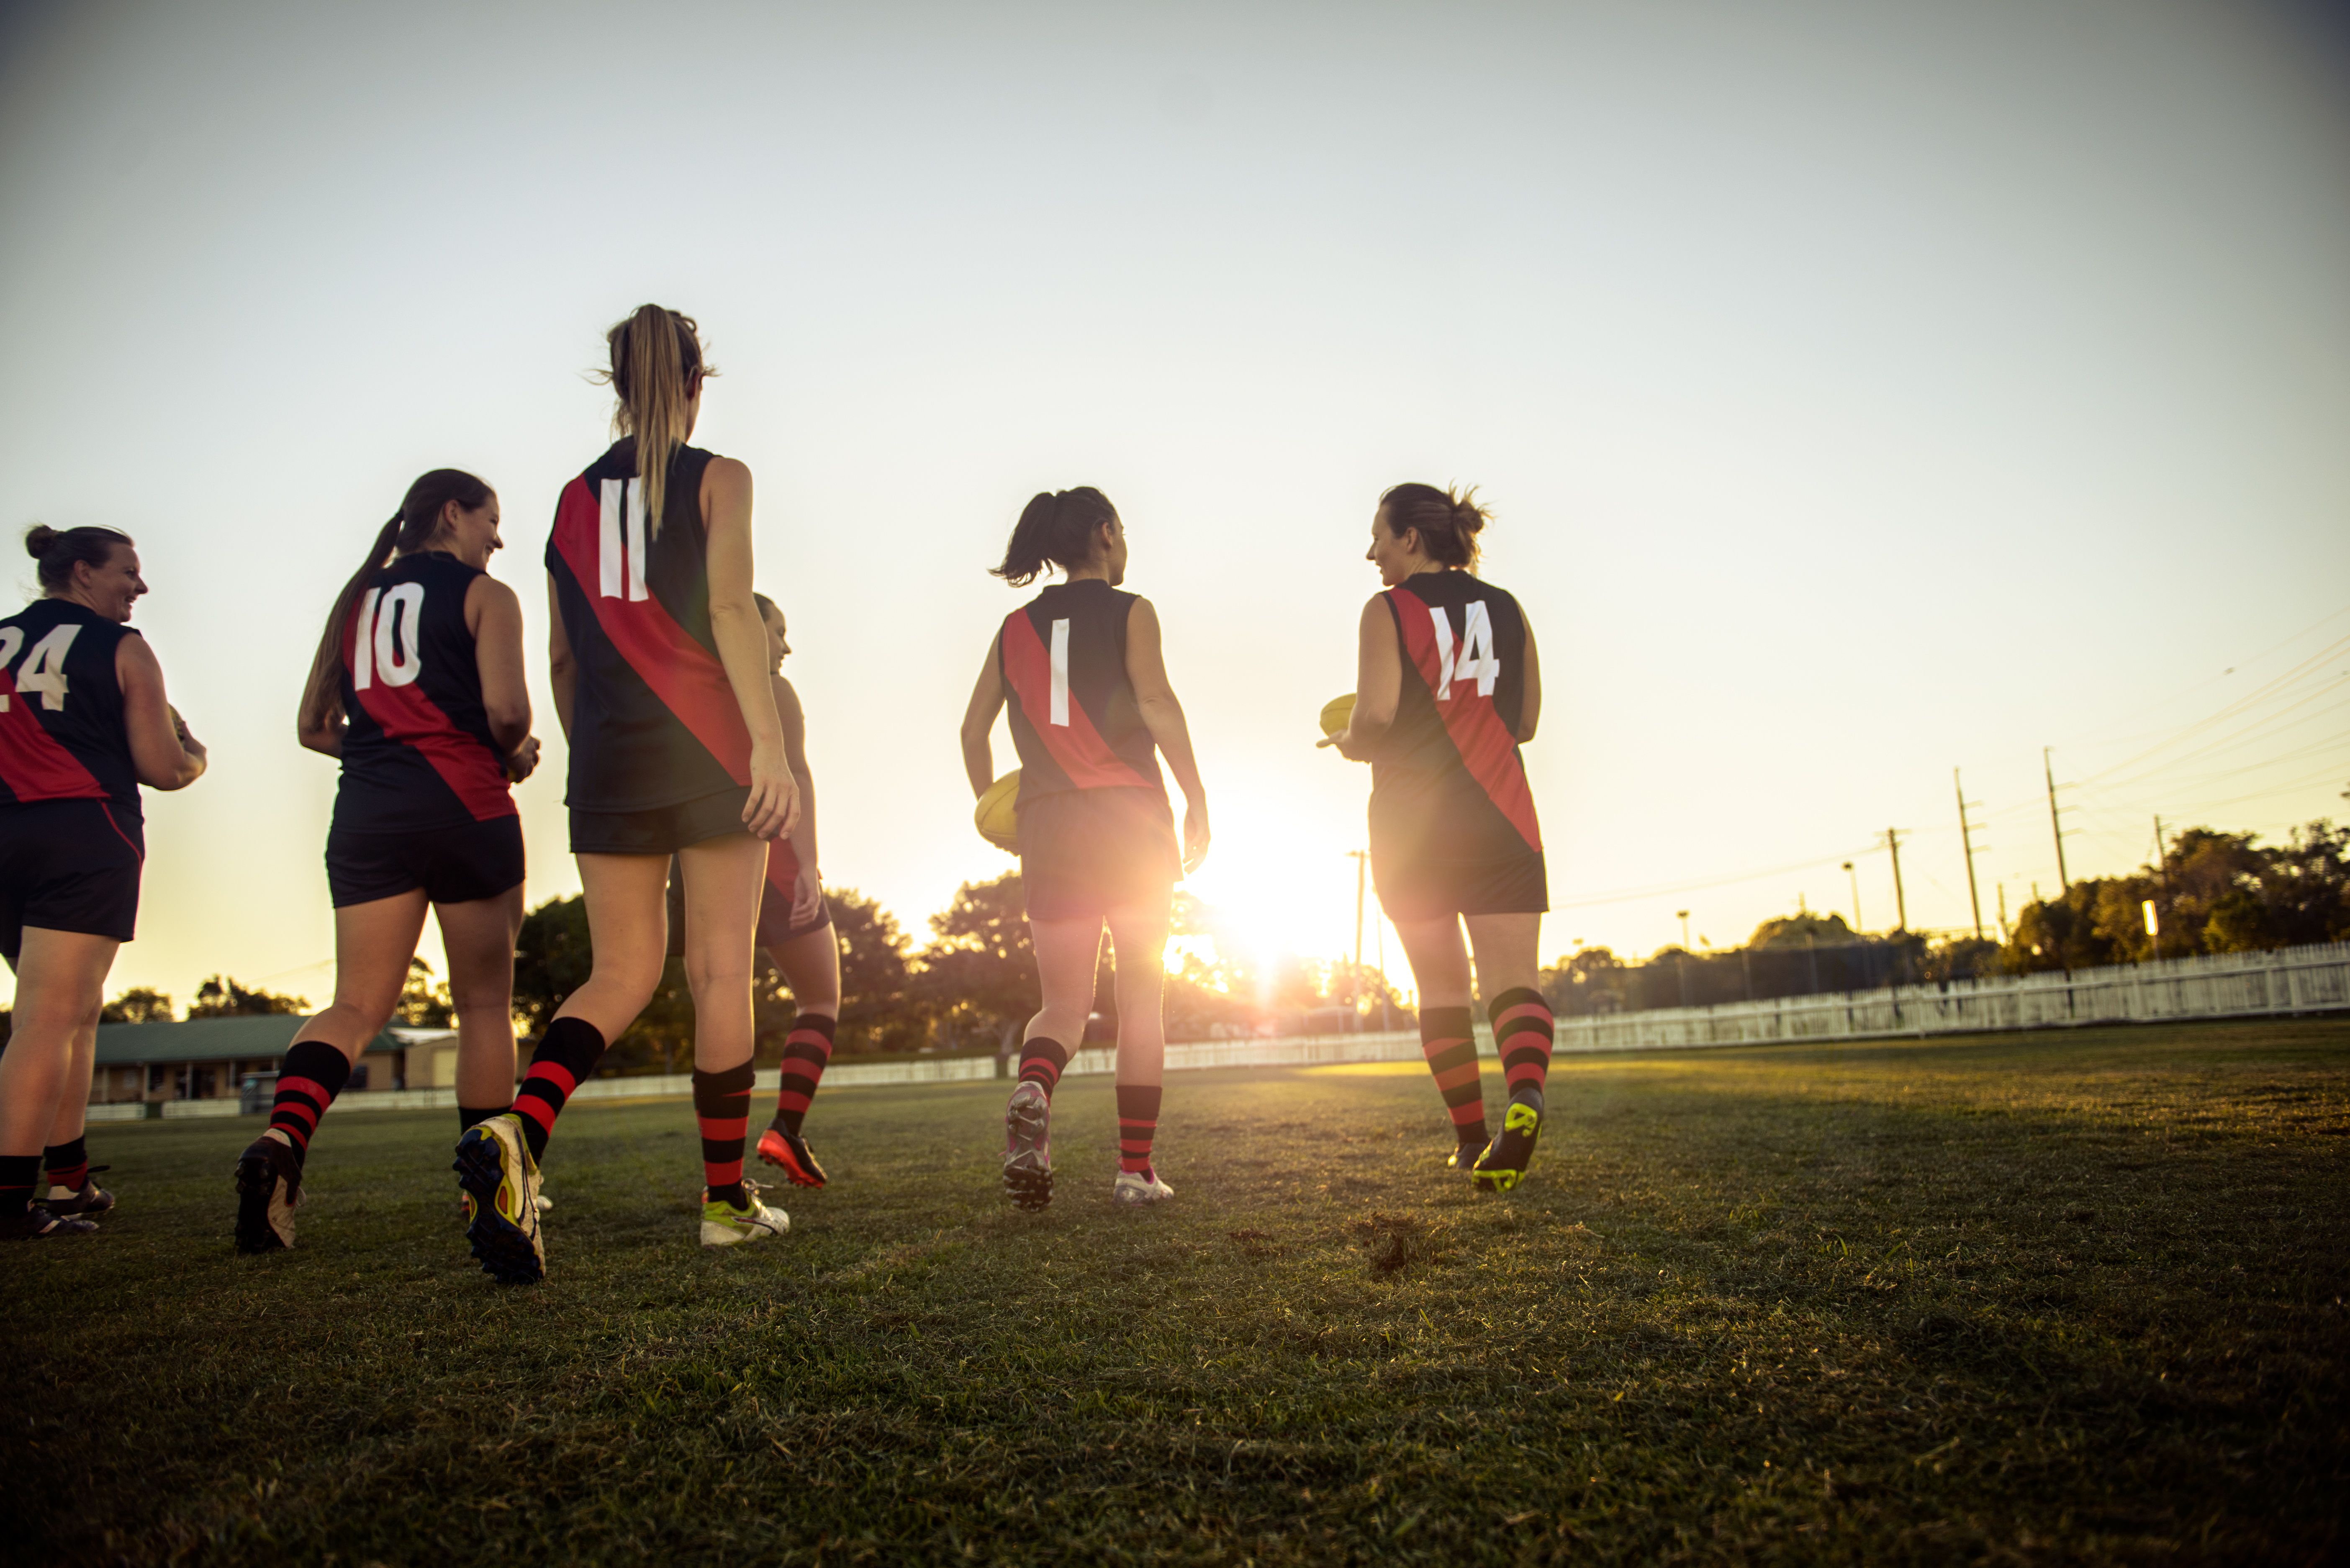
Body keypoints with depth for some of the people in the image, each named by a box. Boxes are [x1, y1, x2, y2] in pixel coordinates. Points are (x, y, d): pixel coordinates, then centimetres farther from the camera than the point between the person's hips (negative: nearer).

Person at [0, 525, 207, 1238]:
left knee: (78, 1011, 17)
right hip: (85, 839, -6)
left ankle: (70, 1183, 21)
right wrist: (193, 750, 17)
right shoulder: (123, 649, 1)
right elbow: (164, 770, -4)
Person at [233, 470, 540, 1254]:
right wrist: (516, 755, 8)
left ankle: (283, 1137, -23)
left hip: (367, 809, 5)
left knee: (359, 1004, 4)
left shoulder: (356, 598, 19)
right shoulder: (484, 594, 2)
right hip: (465, 807, -4)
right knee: (485, 1002, 7)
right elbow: (505, 708, -12)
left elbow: (313, 726, 17)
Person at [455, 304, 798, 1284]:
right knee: (720, 973, 3)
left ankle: (518, 1128, -19)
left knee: (621, 973, 9)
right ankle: (727, 1200, 10)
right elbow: (730, 608, -12)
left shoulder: (575, 498, 15)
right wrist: (770, 742, -18)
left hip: (610, 759, 4)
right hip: (710, 752, -4)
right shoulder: (717, 478, 3)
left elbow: (564, 657, 16)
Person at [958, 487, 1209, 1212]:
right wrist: (1196, 798, -9)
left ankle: (1033, 1089, -23)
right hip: (1129, 816, -3)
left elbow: (973, 728, 14)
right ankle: (1136, 1169, 7)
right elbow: (1156, 703, -12)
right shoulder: (1128, 611, 3)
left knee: (1064, 1003, 9)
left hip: (1047, 825, 3)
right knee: (1142, 997, 7)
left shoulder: (1016, 626, 15)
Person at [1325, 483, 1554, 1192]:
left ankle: (1471, 1136, 14)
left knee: (1441, 987, 10)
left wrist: (1344, 742, 9)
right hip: (1501, 816, 2)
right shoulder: (1507, 609, 10)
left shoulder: (1387, 611, -3)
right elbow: (1525, 722, 13)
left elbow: (1376, 721, -12)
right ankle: (1526, 1095, -31)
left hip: (1412, 824, -2)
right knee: (1513, 977, -4)